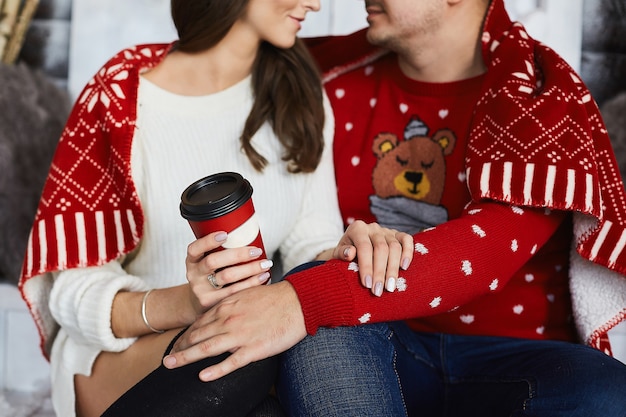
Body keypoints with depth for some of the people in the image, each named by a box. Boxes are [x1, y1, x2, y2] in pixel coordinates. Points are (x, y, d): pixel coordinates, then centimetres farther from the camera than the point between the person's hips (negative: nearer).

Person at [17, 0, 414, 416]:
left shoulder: (299, 92, 2)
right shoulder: (121, 97, -12)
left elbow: (311, 241, -1)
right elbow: (76, 289, -13)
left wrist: (343, 254, -25)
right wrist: (184, 304, -33)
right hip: (119, 347, -4)